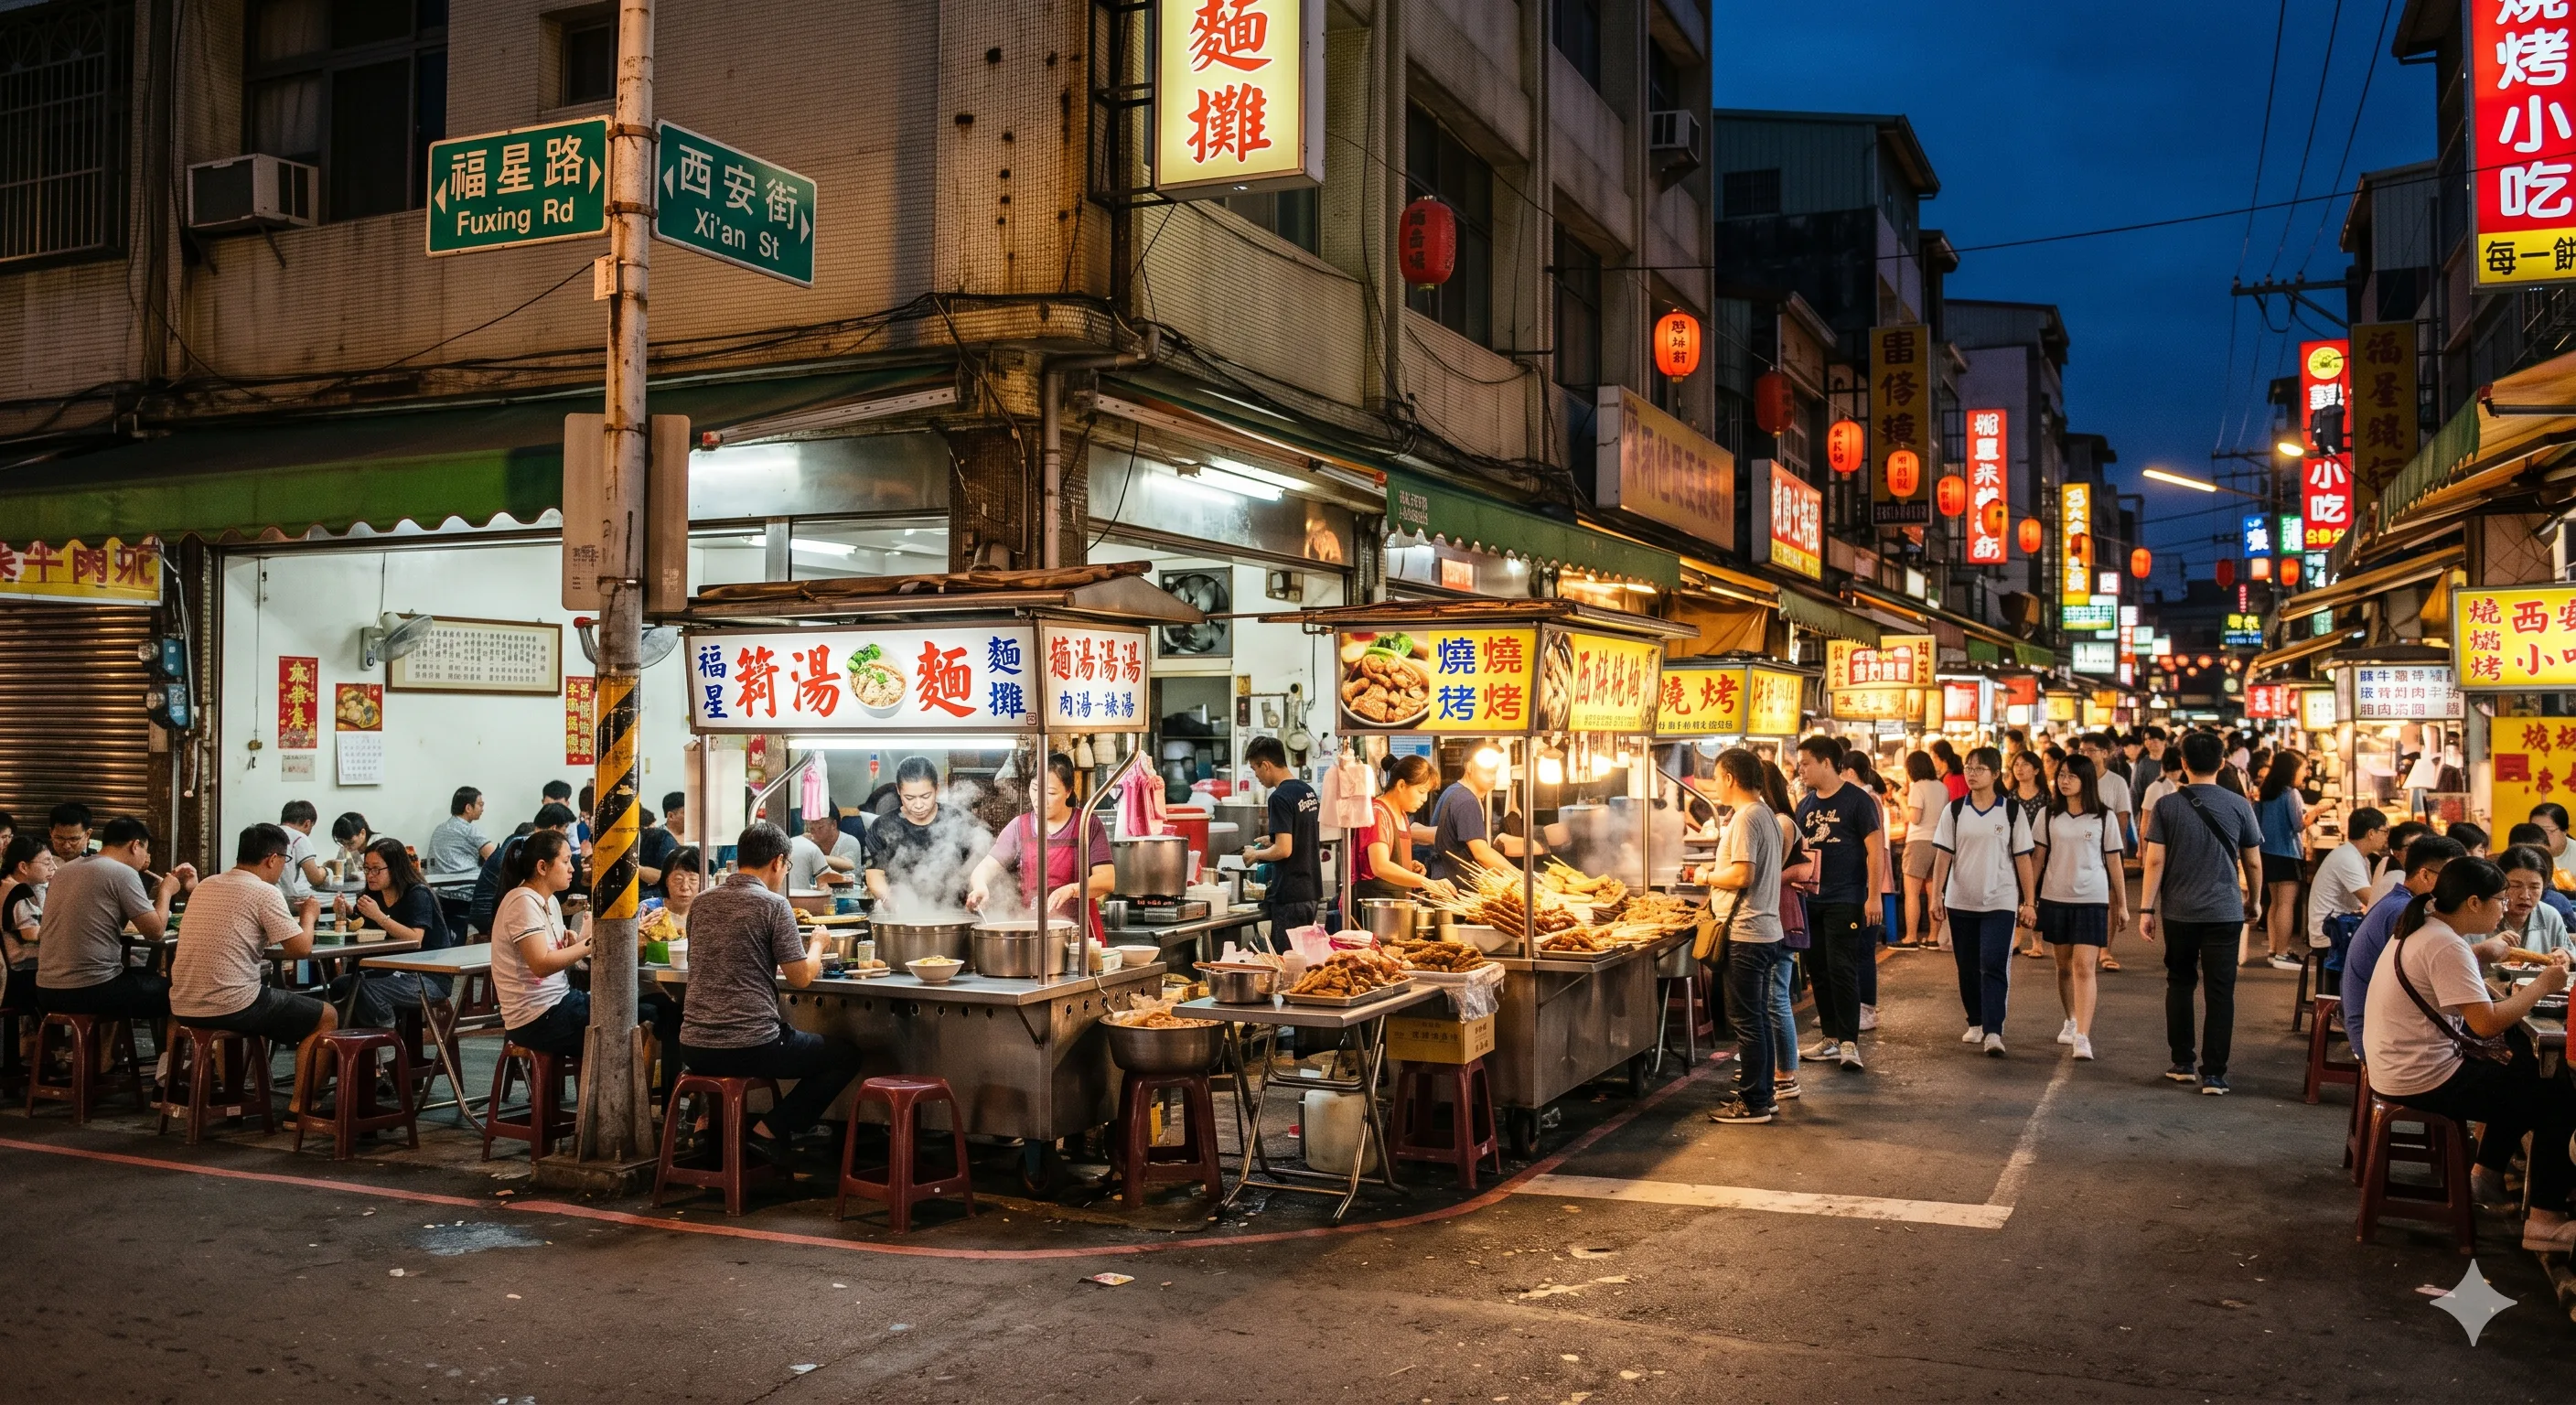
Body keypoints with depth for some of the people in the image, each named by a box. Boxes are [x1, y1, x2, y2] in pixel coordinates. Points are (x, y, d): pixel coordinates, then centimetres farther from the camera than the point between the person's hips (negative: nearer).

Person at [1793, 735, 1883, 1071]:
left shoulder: (1857, 800, -6)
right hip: (1811, 900, 7)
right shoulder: (1805, 805, 13)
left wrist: (1873, 896, -15)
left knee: (1842, 970, -10)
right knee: (1819, 973, 9)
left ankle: (1849, 1043, -6)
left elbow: (1875, 849, -9)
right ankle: (1830, 1039, 17)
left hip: (1845, 901, -7)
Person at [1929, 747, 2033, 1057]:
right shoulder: (1954, 810, 2)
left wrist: (2029, 901, -2)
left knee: (1993, 967, -12)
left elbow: (2022, 857, 0)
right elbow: (1943, 855, 1)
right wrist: (1936, 895, -6)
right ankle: (1976, 1023, 26)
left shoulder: (2012, 811, -2)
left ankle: (1994, 1032, -14)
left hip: (1999, 902, -3)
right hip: (1960, 902, 3)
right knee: (1968, 968, 11)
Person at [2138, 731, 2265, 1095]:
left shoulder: (2167, 805, -4)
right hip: (2225, 913, 0)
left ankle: (2182, 1063, 19)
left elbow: (2155, 861, -7)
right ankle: (2213, 1073, 0)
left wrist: (2146, 908, -2)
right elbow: (2253, 863, 3)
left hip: (2178, 912, 1)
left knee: (2180, 984, 16)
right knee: (2220, 992, 2)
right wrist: (2255, 898, 20)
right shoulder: (2238, 805, -2)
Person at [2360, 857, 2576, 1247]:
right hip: (2423, 1080, -10)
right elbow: (2487, 1023, -27)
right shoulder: (2445, 947, -23)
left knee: (2522, 1075, 27)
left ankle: (2488, 1173, 35)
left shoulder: (2424, 928, 8)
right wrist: (2542, 986, -16)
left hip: (2401, 1065, 10)